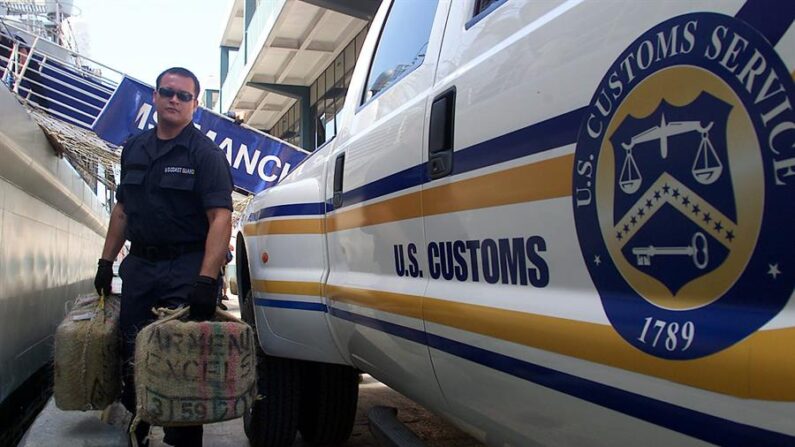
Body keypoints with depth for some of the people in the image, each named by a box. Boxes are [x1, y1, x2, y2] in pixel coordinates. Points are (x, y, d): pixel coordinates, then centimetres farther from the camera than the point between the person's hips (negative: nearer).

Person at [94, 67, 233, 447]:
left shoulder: (206, 154, -7)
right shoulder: (134, 149, 13)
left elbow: (220, 218, -17)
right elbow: (122, 209, 20)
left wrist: (206, 281, -27)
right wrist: (106, 261, 14)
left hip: (186, 267, -5)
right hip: (139, 265, 6)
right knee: (131, 355, 12)